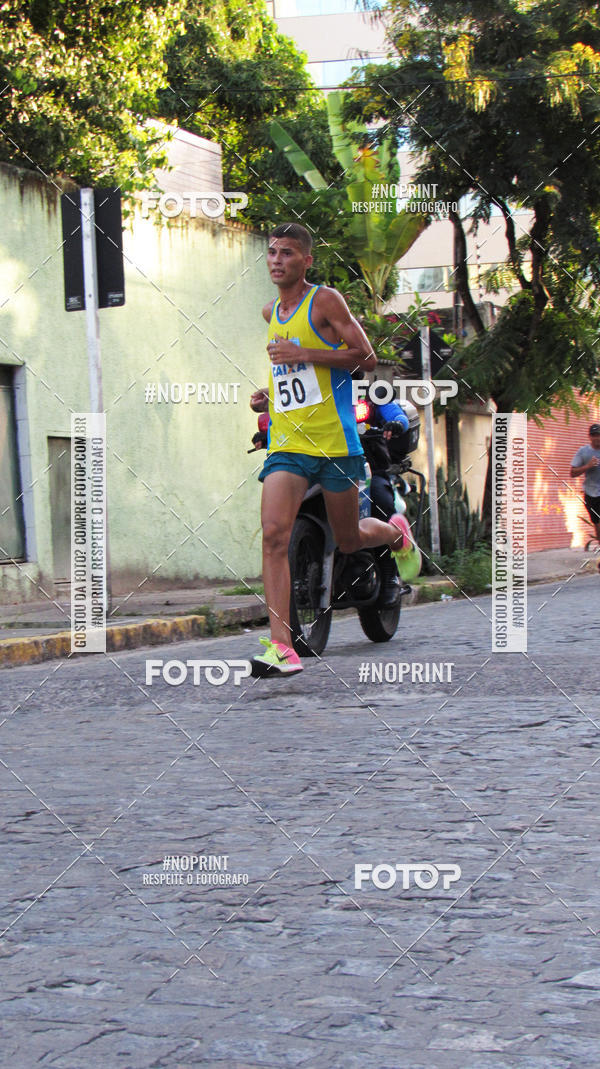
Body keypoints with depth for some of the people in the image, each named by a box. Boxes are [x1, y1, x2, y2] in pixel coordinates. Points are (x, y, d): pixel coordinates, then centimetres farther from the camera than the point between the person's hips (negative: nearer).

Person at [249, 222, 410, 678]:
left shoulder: (325, 300, -6)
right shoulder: (271, 313, 14)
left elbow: (366, 358, -10)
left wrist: (303, 355, -18)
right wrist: (269, 397, 11)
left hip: (334, 440, -4)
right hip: (286, 443, 4)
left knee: (350, 540, 10)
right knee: (274, 533, -16)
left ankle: (395, 531, 47)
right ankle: (282, 647, -20)